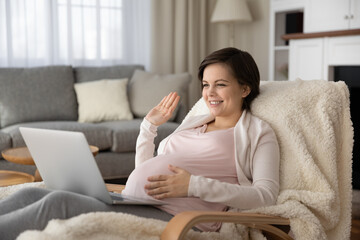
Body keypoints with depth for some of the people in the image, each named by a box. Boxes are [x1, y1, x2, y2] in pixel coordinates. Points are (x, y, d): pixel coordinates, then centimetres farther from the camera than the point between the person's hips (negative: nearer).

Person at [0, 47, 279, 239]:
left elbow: (266, 194, -8)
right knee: (28, 195, -10)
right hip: (128, 203, 7)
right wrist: (149, 125, 17)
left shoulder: (258, 131, 8)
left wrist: (195, 185, -17)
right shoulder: (193, 122, 27)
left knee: (59, 202, -25)